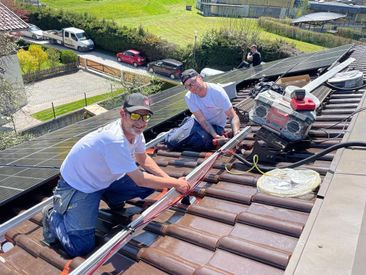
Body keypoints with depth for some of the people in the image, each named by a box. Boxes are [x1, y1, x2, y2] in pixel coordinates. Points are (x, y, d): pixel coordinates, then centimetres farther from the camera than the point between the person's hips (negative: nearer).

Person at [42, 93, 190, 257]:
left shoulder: (135, 131, -10)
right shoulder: (115, 140, -36)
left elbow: (143, 159, 9)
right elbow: (140, 180, -27)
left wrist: (168, 179, -2)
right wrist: (176, 183, -18)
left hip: (104, 180, 8)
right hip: (77, 186, -8)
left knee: (153, 180, -6)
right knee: (81, 247, -16)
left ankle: (111, 200, 18)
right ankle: (53, 217, 13)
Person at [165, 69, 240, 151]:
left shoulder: (217, 92, -22)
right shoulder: (189, 97, -13)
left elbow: (233, 117, -22)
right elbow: (202, 120, -18)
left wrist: (236, 133, -41)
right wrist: (215, 135, -34)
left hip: (215, 126, -2)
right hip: (196, 121, 2)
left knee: (199, 142, -35)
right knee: (172, 142, -17)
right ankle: (170, 134, 22)